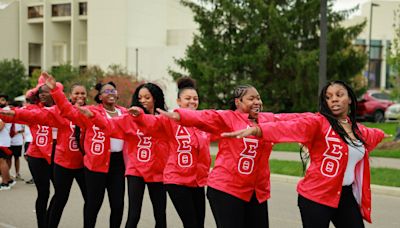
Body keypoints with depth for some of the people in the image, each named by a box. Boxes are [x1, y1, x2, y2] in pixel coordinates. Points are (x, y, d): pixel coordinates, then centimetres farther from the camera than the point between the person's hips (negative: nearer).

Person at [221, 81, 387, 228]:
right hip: (317, 196, -6)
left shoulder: (356, 128, 10)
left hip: (347, 196, 6)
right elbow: (291, 128, -29)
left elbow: (370, 135, 35)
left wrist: (381, 134, 56)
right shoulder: (318, 122, -11)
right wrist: (256, 130, -45)